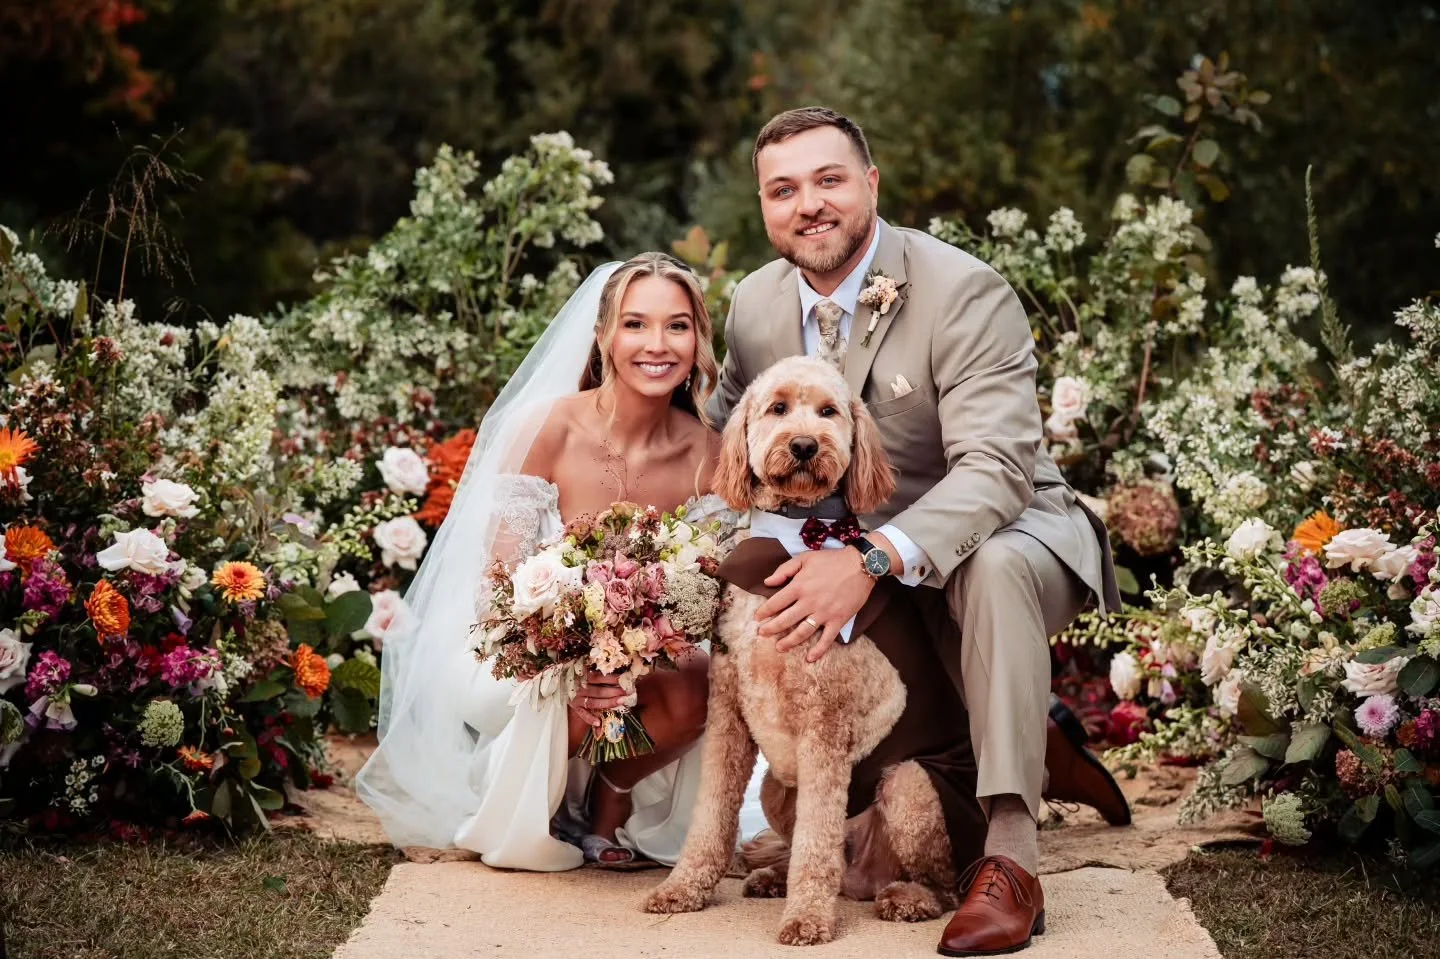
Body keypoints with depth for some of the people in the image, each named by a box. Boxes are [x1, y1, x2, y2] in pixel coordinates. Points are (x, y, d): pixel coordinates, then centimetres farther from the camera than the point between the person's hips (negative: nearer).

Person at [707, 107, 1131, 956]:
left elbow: (996, 470, -34)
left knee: (992, 568, -41)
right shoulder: (755, 306, -4)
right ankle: (1038, 747, 21)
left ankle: (1010, 859, -36)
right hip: (866, 562, 6)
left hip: (1008, 531, -6)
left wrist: (871, 561, -47)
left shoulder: (964, 293, -23)